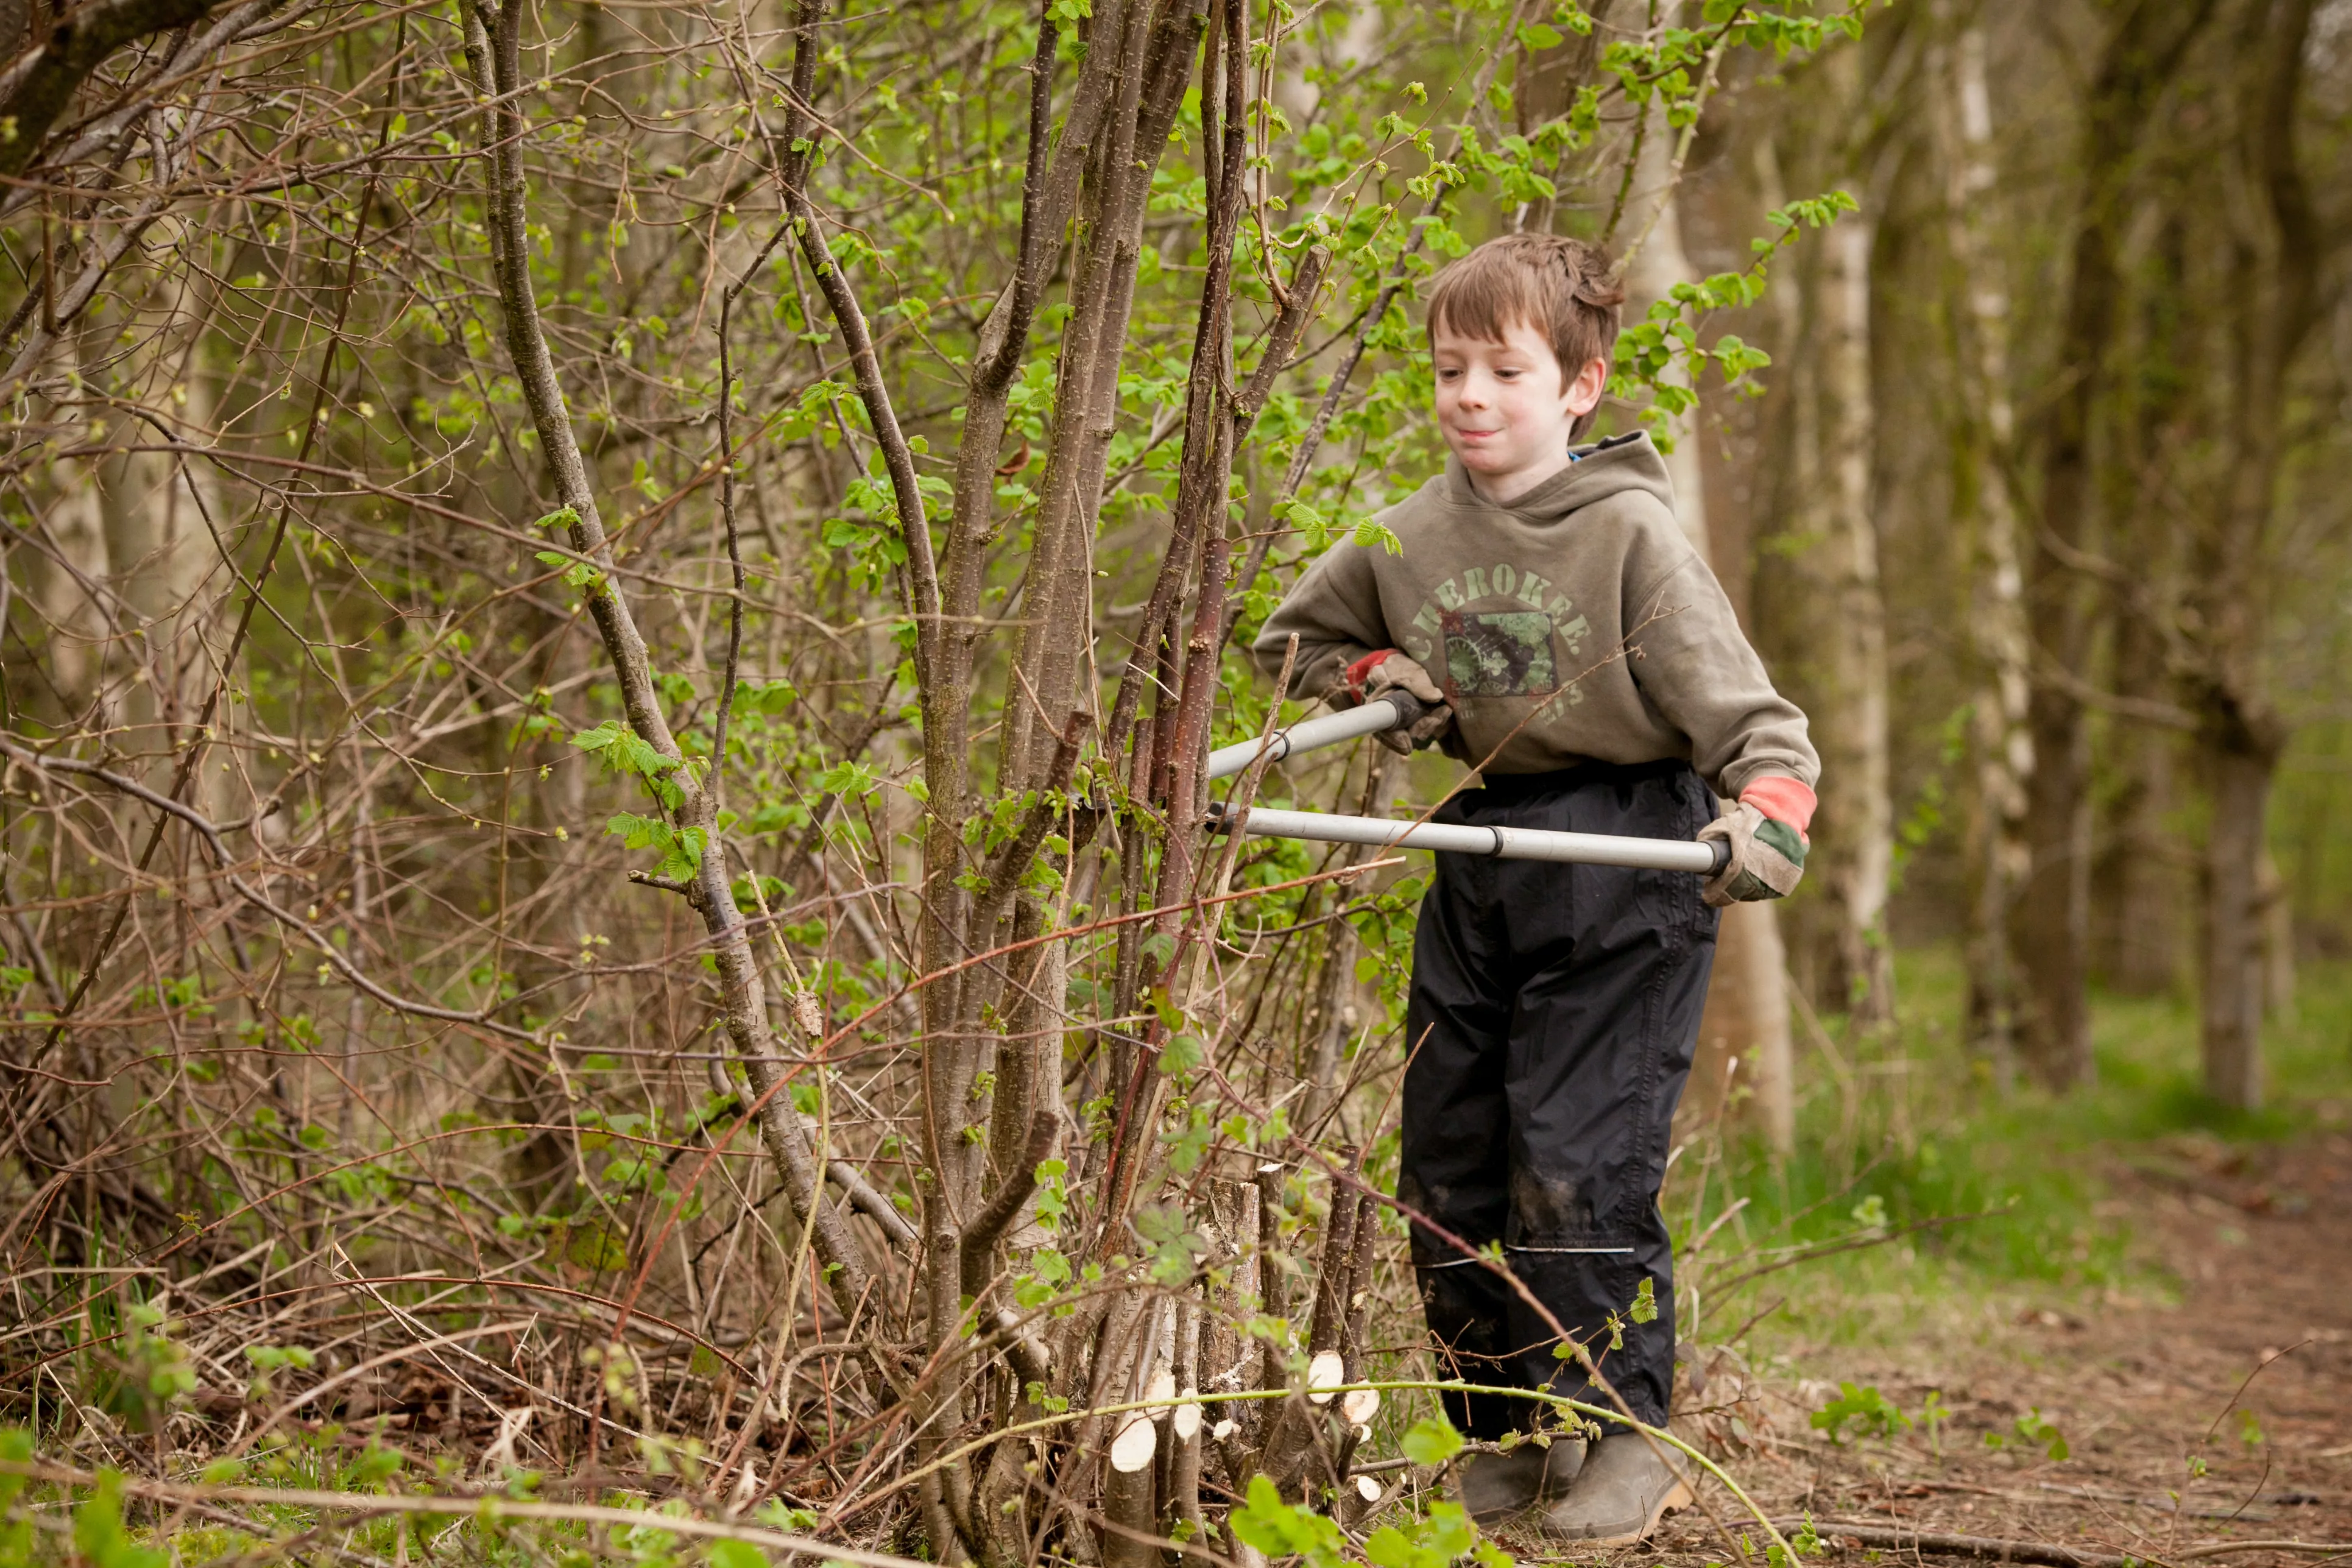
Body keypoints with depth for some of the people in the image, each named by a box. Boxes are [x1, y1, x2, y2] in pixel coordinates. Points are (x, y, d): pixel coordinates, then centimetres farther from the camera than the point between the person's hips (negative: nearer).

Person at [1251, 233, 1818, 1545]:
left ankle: (1629, 1433, 5)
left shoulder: (1630, 532, -9)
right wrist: (1376, 682, 3)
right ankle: (1504, 1432, 22)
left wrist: (1767, 813, -32)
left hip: (1624, 861, -6)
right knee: (1449, 1166, 8)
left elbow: (1736, 699, -13)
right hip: (1481, 857, 6)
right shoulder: (1411, 538, 7)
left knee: (1579, 1165, -11)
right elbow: (1295, 635, 23)